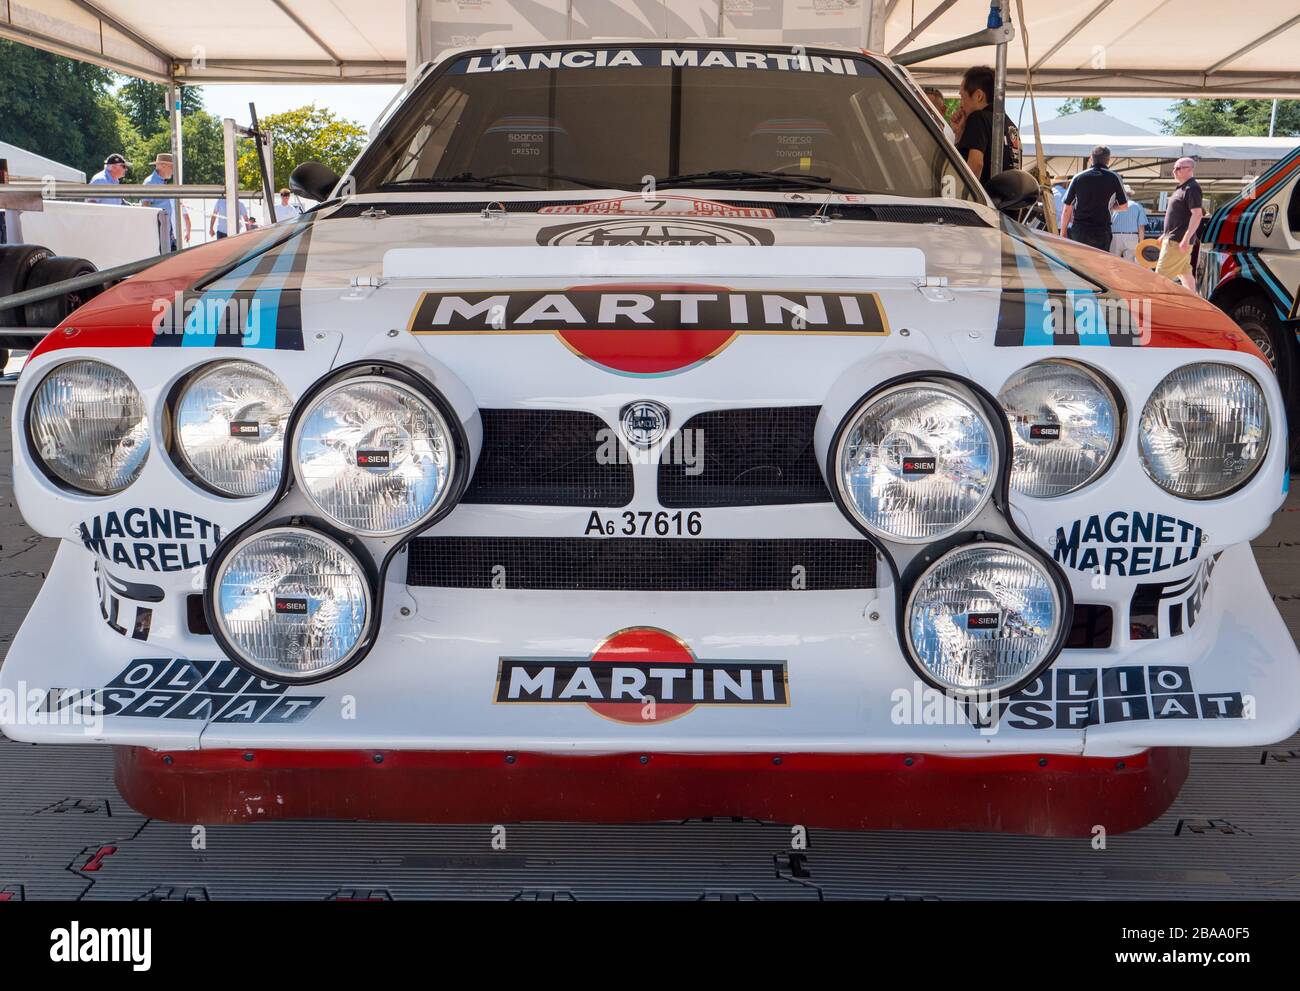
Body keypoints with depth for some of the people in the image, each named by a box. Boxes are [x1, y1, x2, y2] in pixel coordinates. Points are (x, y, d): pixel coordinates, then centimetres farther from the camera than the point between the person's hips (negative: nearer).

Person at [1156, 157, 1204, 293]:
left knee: (1162, 274, -10)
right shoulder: (1183, 188, 17)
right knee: (1185, 273, 13)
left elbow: (1197, 214, -22)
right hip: (1173, 238, 11)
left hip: (1177, 241, -11)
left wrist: (1186, 239, -27)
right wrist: (1165, 235, 25)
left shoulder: (1192, 188, -15)